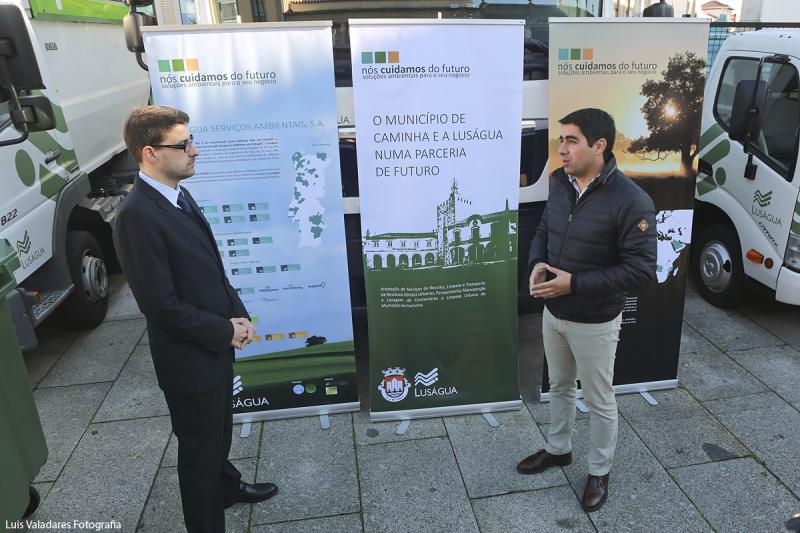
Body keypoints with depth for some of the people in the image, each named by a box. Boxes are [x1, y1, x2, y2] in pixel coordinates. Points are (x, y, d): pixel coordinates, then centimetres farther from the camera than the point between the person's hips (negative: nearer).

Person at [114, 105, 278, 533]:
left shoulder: (179, 196, 3)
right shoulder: (137, 216, -25)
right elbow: (162, 306, -25)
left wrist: (238, 316, 0)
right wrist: (226, 332, -15)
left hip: (216, 345, 8)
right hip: (189, 359, -8)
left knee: (219, 431, 29)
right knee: (199, 447, 12)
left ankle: (226, 486, 53)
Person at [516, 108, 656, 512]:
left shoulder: (630, 201, -22)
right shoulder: (560, 184, -2)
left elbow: (641, 269, -22)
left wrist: (575, 283, -27)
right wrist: (536, 263, -11)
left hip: (595, 323, -6)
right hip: (553, 313, 6)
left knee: (598, 400, 13)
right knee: (559, 386, 24)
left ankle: (599, 472, 35)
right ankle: (558, 449, 46)